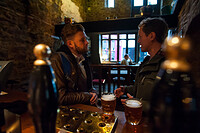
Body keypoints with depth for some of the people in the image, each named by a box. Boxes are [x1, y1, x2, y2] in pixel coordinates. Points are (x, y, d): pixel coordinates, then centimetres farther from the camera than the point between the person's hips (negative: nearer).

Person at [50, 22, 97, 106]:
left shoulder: (83, 59, 10)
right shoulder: (57, 59, -15)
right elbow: (60, 97, -18)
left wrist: (93, 93, -2)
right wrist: (88, 96, -11)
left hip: (87, 106, 7)